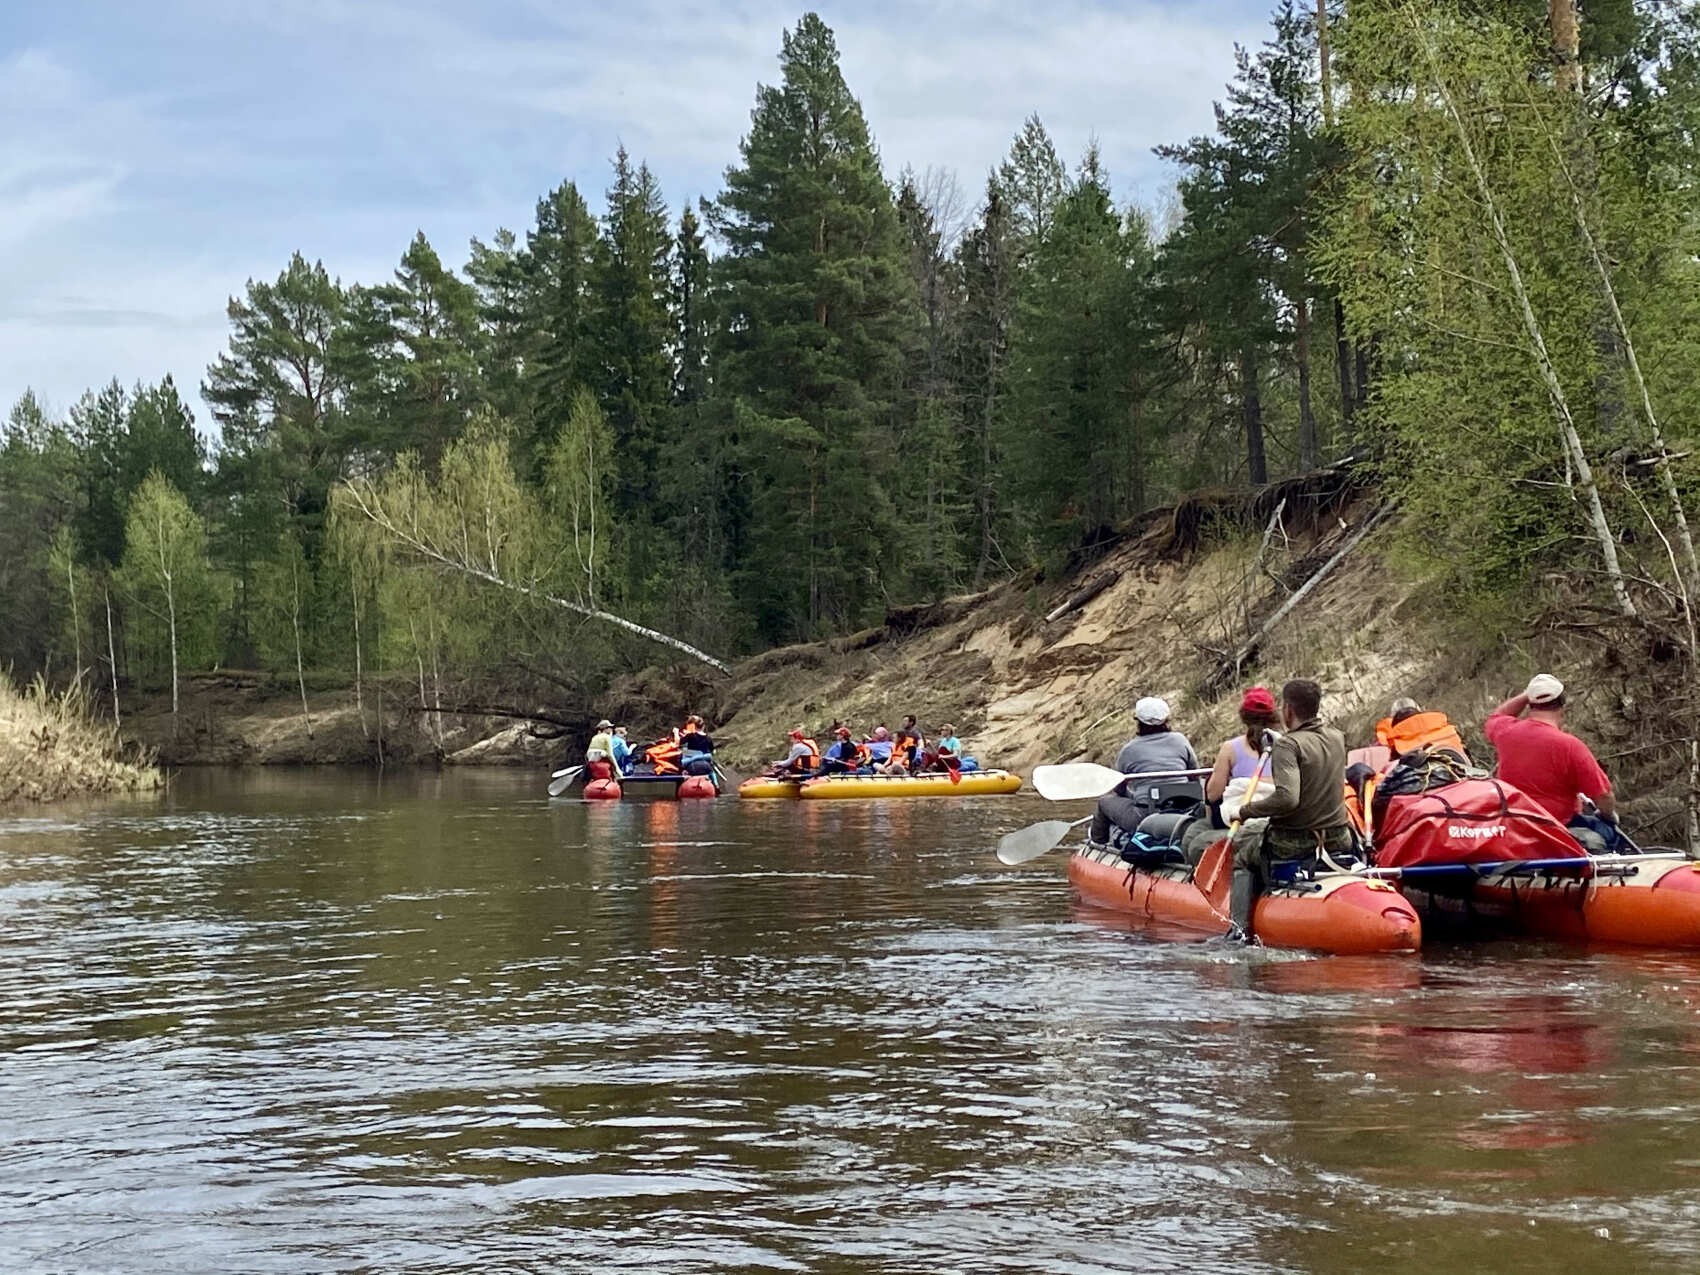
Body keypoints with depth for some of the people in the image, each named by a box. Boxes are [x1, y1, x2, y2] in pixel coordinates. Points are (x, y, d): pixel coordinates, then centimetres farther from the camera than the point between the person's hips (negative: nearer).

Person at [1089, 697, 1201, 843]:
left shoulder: (1128, 750, -1)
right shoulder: (1180, 740, 5)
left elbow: (1119, 790, 11)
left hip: (1145, 818, -4)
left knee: (1105, 799, 21)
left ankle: (1097, 837, 47)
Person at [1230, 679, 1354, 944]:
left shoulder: (1288, 745, -19)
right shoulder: (1337, 739, 4)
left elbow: (1287, 798, -31)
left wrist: (1248, 810, -16)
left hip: (1292, 845, -6)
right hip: (1338, 840, 6)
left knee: (1242, 860, 22)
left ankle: (1239, 929, 12)